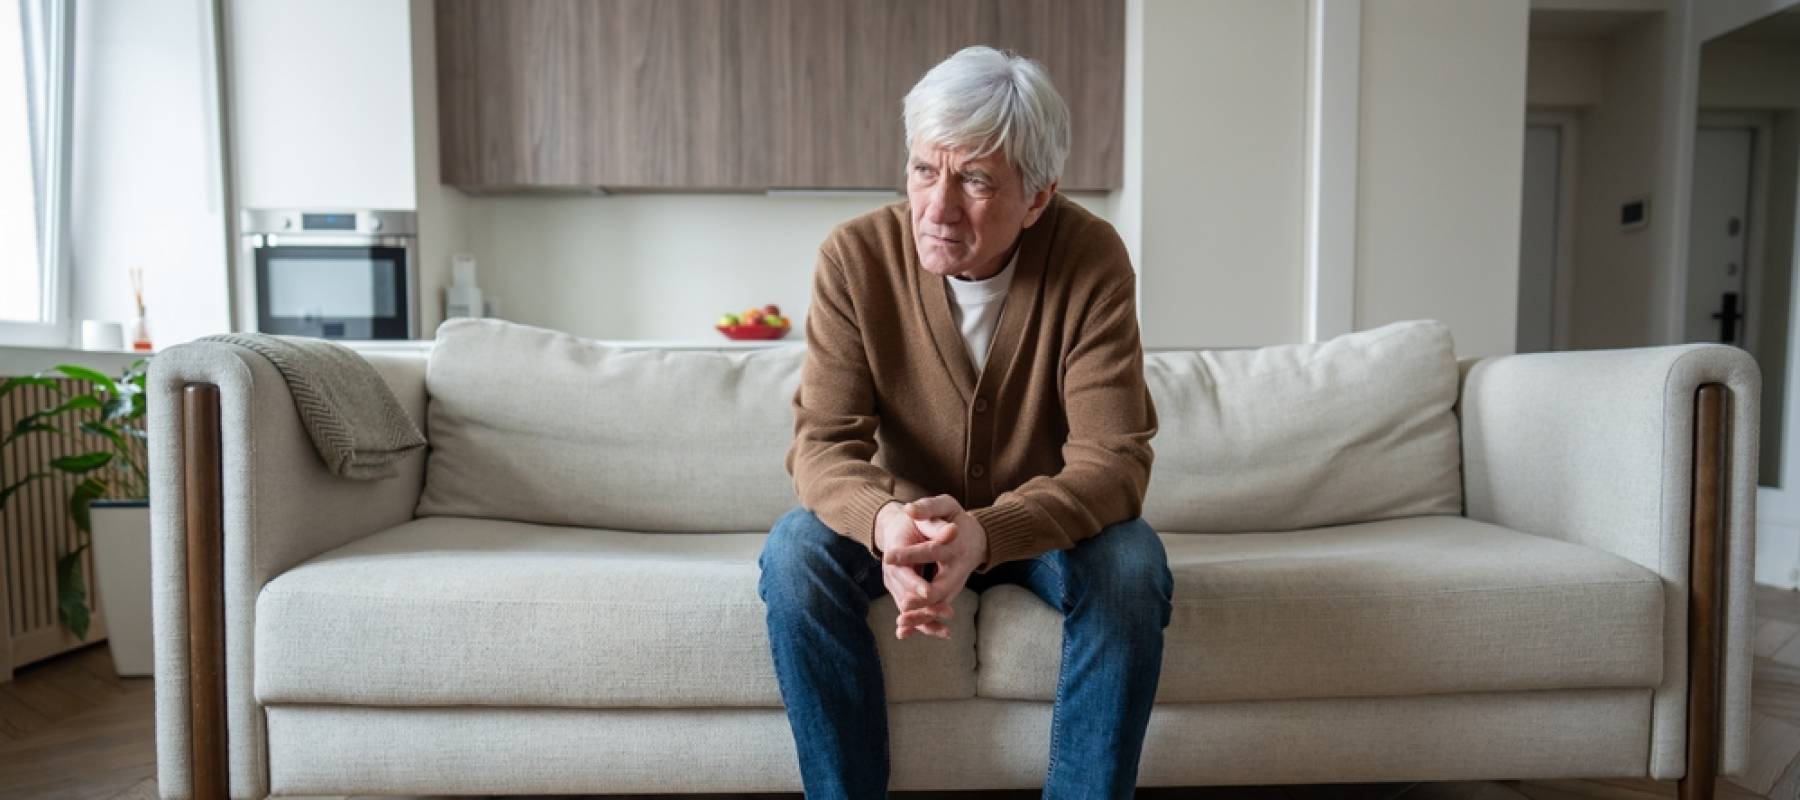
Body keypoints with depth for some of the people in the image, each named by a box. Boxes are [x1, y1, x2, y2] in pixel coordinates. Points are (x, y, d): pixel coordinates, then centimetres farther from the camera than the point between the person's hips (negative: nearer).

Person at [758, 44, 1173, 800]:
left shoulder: (1091, 258, -22)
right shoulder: (855, 256, -19)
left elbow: (1113, 458, -26)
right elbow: (822, 442, -20)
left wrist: (984, 533, -45)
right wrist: (885, 522, -44)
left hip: (1044, 524, 0)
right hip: (906, 517, 1)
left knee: (1131, 563, -30)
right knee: (795, 552, -26)